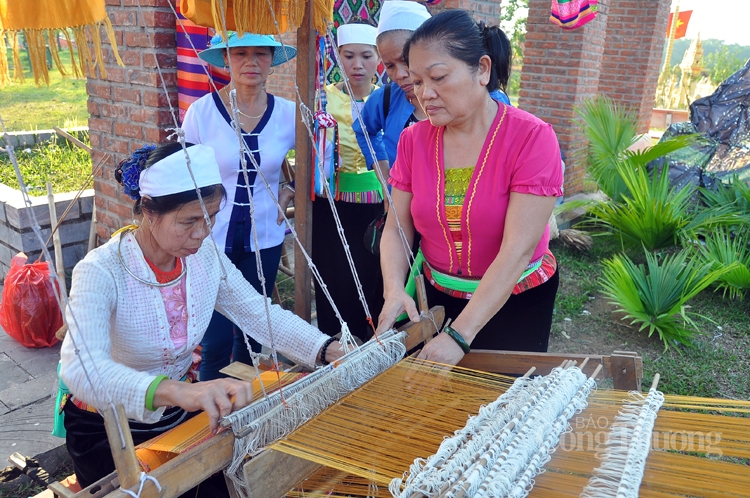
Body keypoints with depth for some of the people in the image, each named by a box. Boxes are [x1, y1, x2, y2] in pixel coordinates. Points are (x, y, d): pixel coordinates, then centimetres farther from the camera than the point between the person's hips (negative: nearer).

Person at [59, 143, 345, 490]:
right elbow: (81, 368, -41)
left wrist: (331, 351, -21)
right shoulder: (101, 272, -26)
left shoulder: (205, 256, -9)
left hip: (179, 416, 5)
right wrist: (178, 391, -59)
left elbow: (261, 315, -6)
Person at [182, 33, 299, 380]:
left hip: (263, 240, 3)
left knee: (252, 336, 15)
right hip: (211, 239, -2)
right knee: (216, 341, -2)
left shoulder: (288, 114, -2)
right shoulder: (202, 111, -7)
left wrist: (291, 191, 3)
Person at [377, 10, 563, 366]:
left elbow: (517, 251, -26)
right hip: (437, 296, 4)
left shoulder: (531, 138, -20)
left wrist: (458, 335, -32)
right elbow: (396, 229, -5)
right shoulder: (413, 140, -6)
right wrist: (394, 291, -25)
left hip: (515, 303, -3)